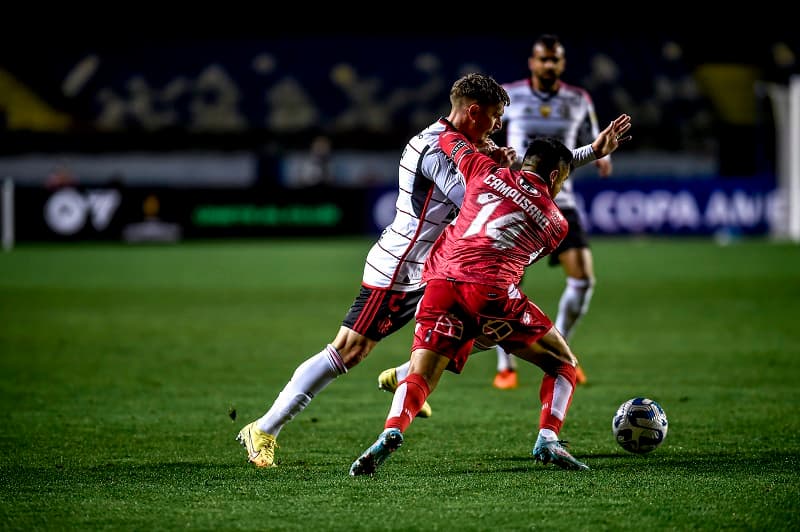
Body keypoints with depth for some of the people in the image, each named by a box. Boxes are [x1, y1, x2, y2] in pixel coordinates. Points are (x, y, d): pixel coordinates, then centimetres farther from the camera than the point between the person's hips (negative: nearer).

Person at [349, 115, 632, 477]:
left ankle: (391, 432, -28)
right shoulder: (556, 223, 18)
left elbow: (449, 139, 32)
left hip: (440, 282, 2)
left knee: (419, 378, 2)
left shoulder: (487, 173, 20)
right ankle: (548, 440, -3)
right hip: (490, 289, -2)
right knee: (563, 364, 16)